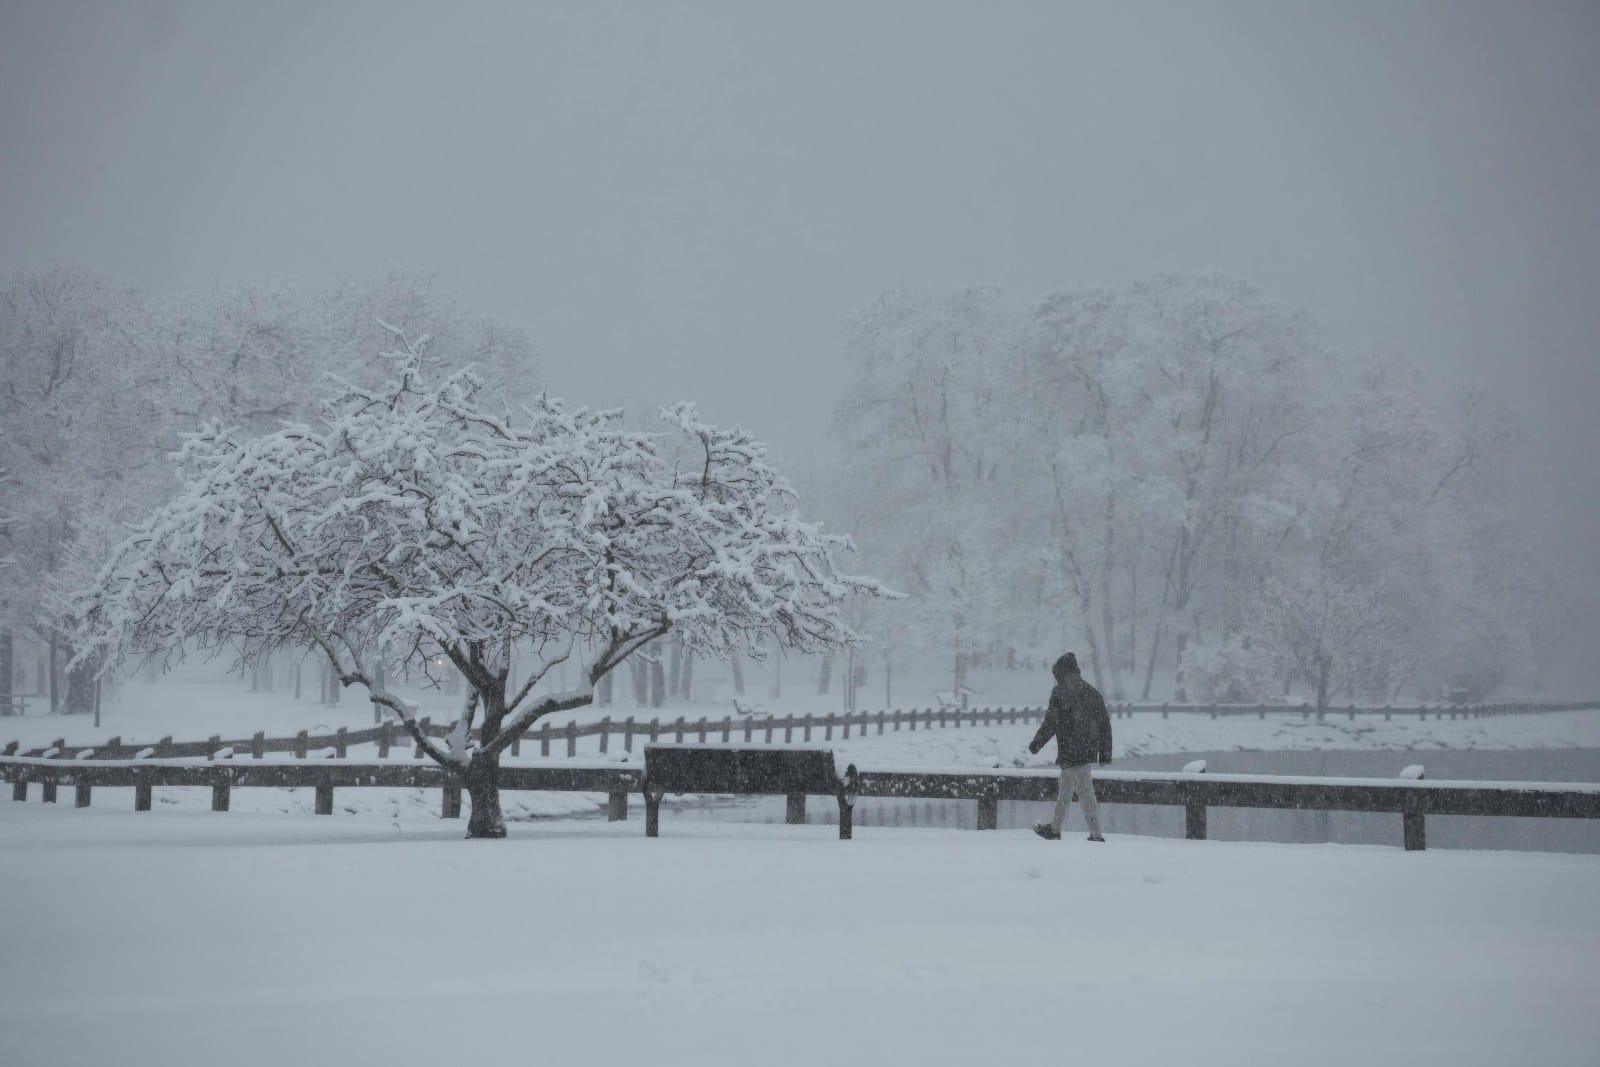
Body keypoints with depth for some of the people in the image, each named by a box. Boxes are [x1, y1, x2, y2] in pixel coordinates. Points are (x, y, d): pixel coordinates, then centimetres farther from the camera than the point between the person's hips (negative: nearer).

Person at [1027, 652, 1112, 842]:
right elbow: (1105, 723, 15)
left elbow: (1051, 721, -11)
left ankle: (1096, 834, -12)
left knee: (1085, 792, -9)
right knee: (1064, 789, 20)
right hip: (1089, 750, 8)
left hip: (1071, 751, -8)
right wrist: (1105, 752, 19)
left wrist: (1037, 742, 1)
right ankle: (1055, 828, 31)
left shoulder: (1060, 692, -8)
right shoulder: (1092, 692, 14)